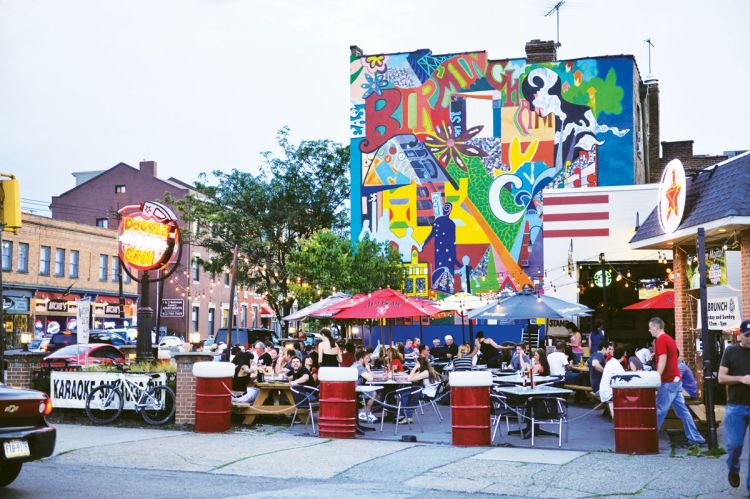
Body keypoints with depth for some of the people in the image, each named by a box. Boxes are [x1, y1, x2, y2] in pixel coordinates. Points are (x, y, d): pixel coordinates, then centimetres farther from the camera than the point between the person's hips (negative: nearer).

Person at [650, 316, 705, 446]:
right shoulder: (668, 338, 17)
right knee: (682, 410, 10)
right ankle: (695, 438, 11)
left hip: (668, 382, -10)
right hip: (676, 379, 10)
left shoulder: (661, 340, -13)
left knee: (659, 411, -5)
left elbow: (662, 361, -21)